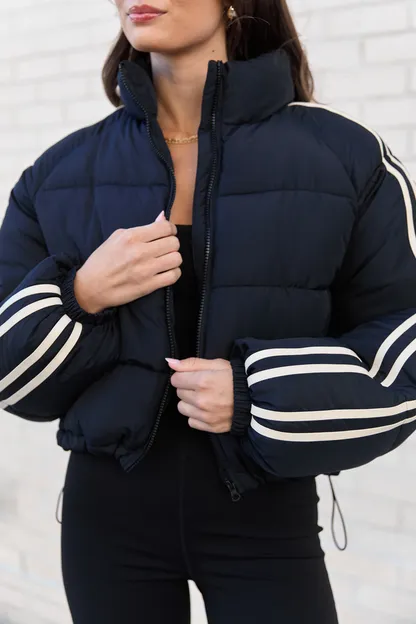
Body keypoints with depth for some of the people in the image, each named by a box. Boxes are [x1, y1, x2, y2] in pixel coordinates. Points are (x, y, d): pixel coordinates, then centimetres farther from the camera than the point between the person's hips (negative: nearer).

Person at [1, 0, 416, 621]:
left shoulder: (346, 157, -6)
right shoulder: (63, 171, 2)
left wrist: (262, 395, -18)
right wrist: (76, 297, -15)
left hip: (266, 520, -2)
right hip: (107, 511, 2)